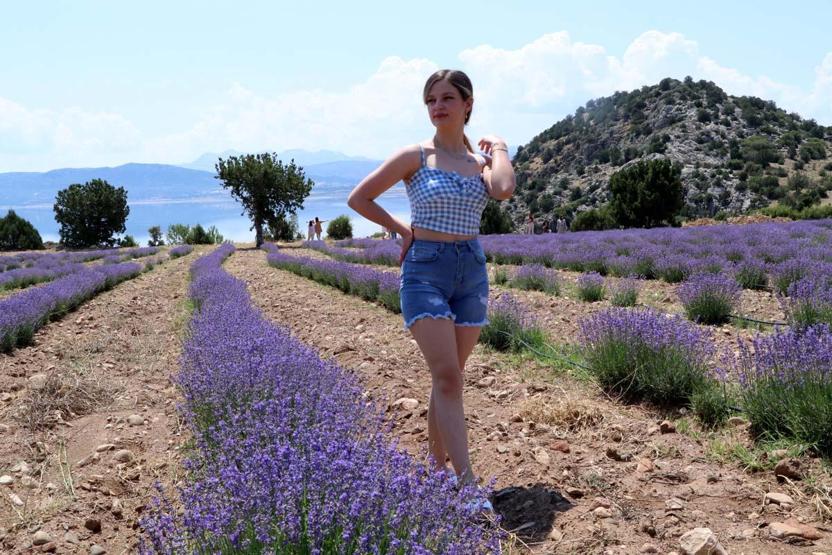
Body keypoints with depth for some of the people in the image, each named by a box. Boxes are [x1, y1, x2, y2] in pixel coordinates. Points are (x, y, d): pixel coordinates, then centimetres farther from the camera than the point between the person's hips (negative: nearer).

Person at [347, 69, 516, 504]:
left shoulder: (481, 160, 8)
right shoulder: (415, 157, -1)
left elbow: (504, 190, -15)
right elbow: (358, 197, 2)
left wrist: (498, 147, 0)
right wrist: (404, 231, 2)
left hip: (472, 271, 4)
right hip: (425, 270, -4)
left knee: (448, 377, 10)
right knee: (447, 377, -13)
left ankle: (437, 469, 25)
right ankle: (468, 485, -13)